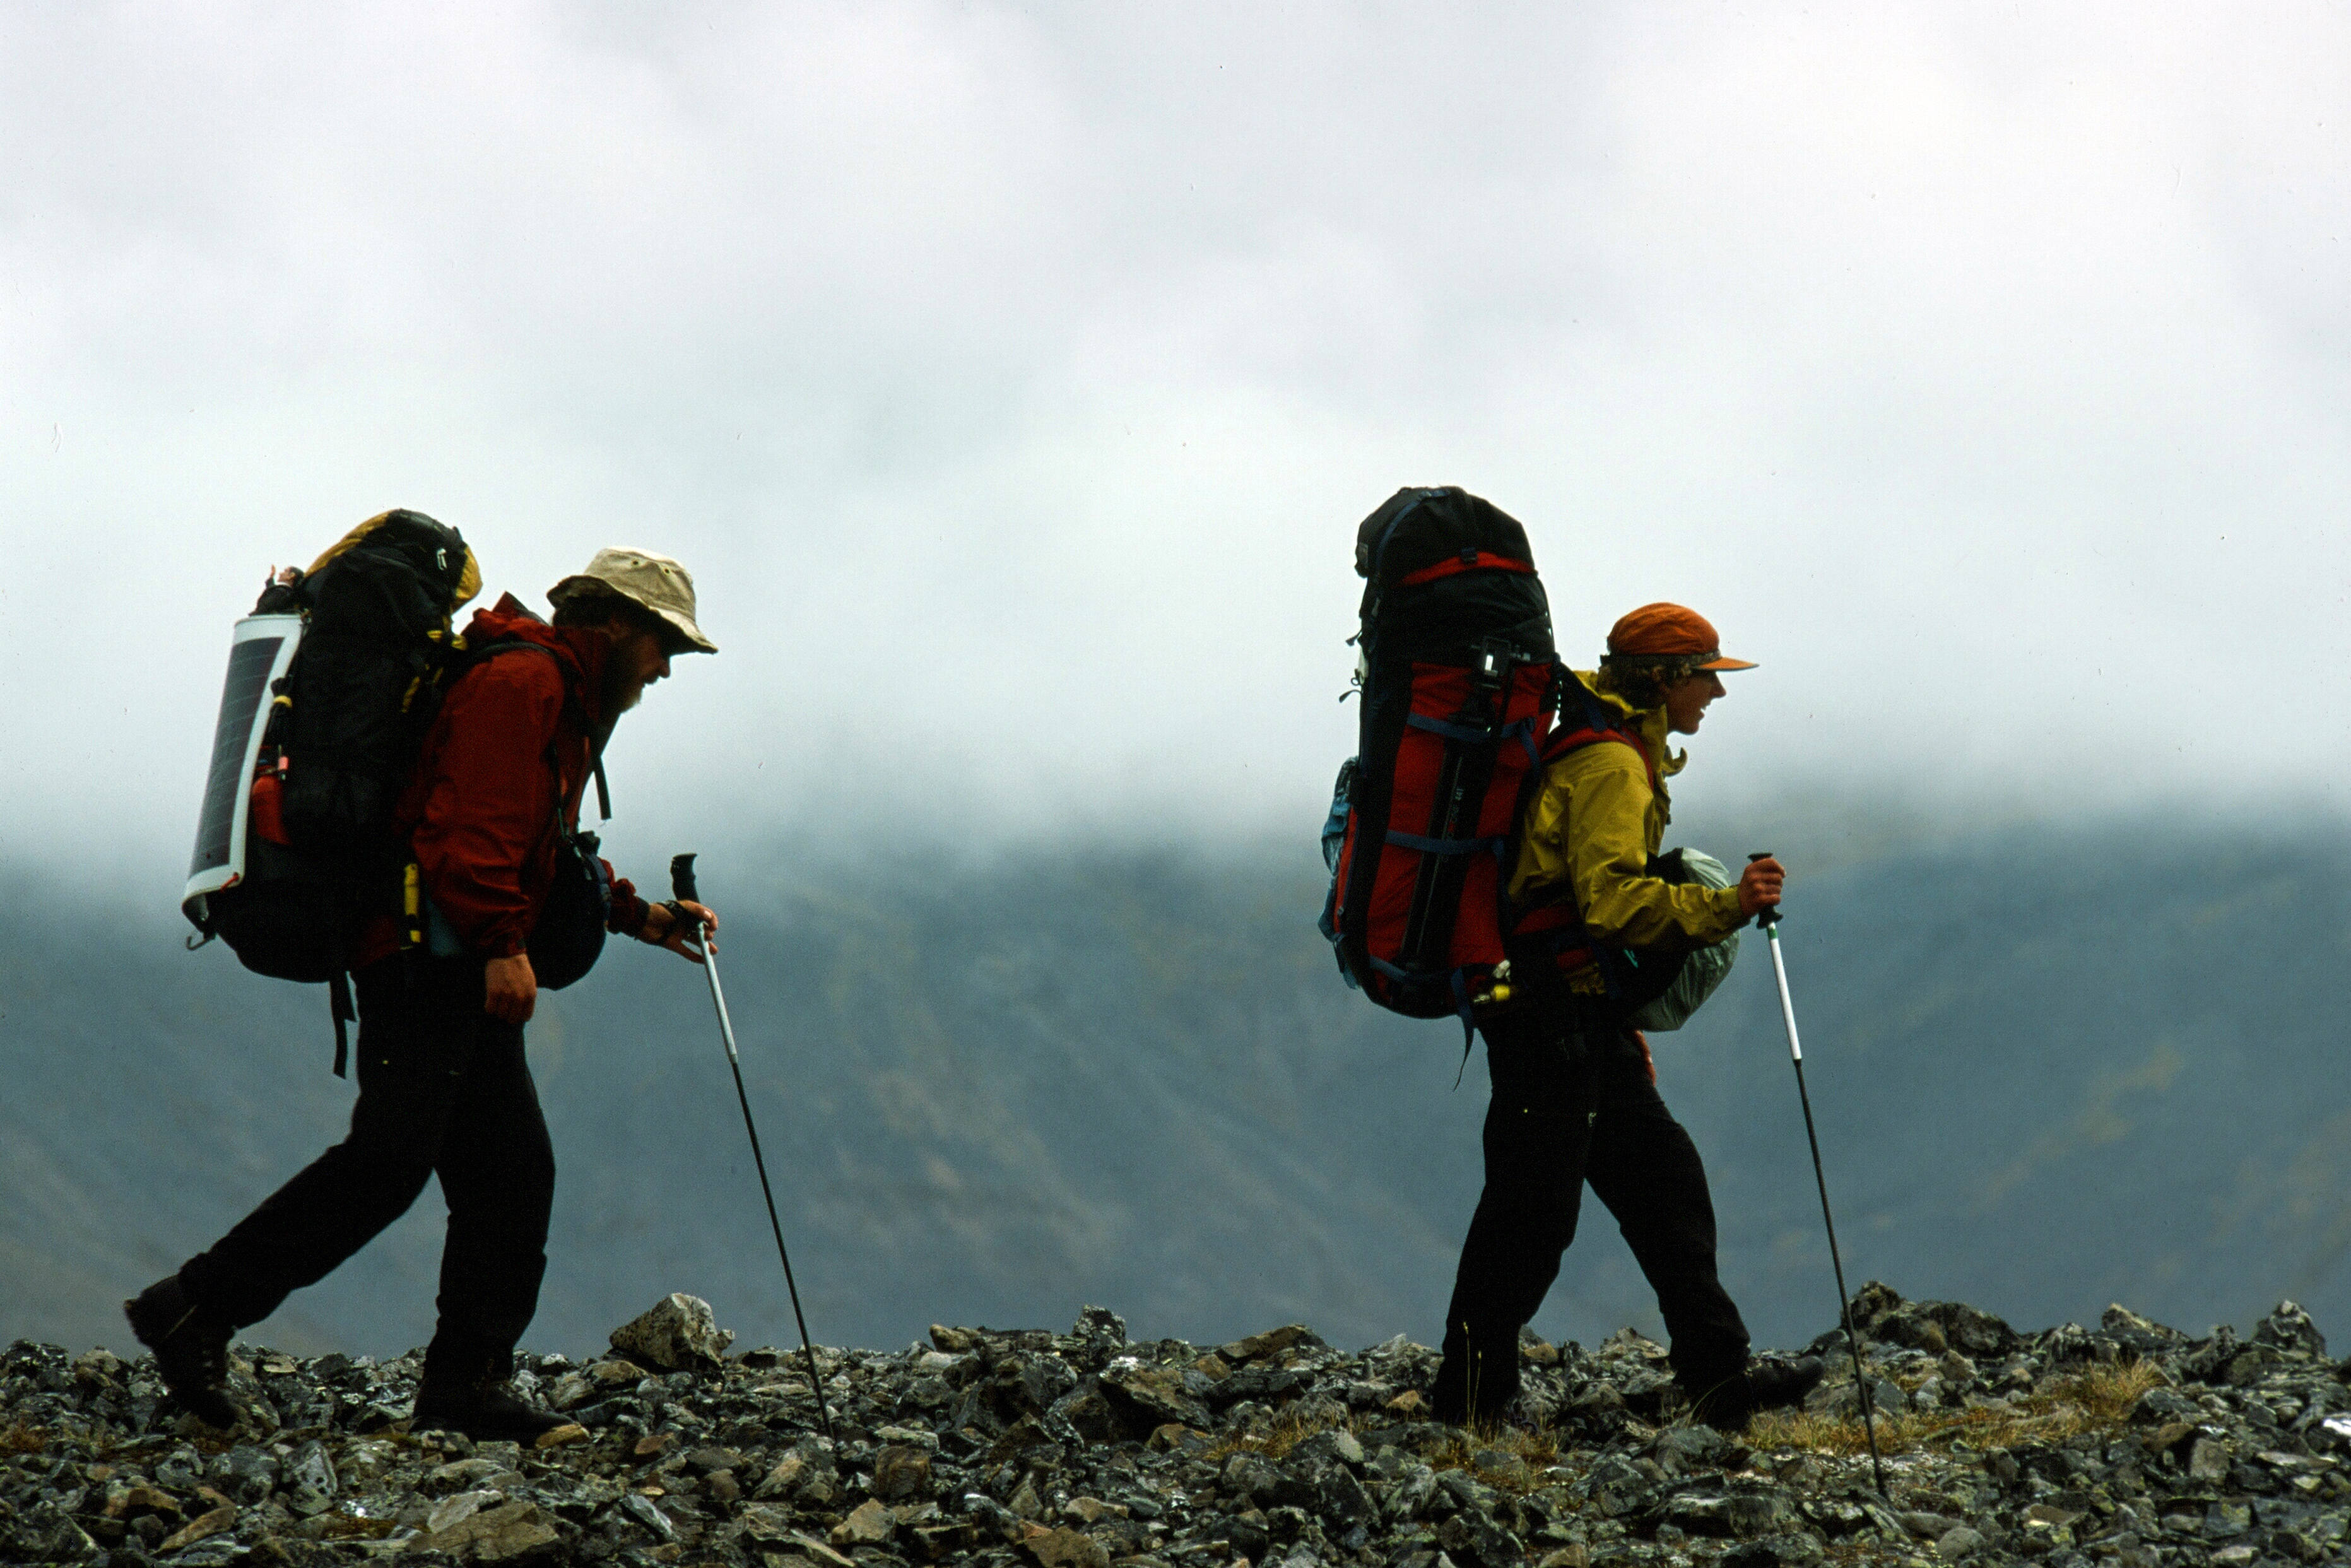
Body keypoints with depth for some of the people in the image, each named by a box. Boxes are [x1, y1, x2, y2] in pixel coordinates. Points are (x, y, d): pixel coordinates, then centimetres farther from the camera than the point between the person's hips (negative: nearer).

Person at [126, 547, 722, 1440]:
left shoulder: (562, 704, 26)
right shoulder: (521, 682, -8)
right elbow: (471, 827, -19)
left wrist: (636, 915, 26)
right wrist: (502, 944, -24)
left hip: (462, 971, 11)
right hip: (427, 953, -11)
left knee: (513, 1172, 4)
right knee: (390, 1158, -17)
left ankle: (464, 1385, 3)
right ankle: (194, 1309, -15)